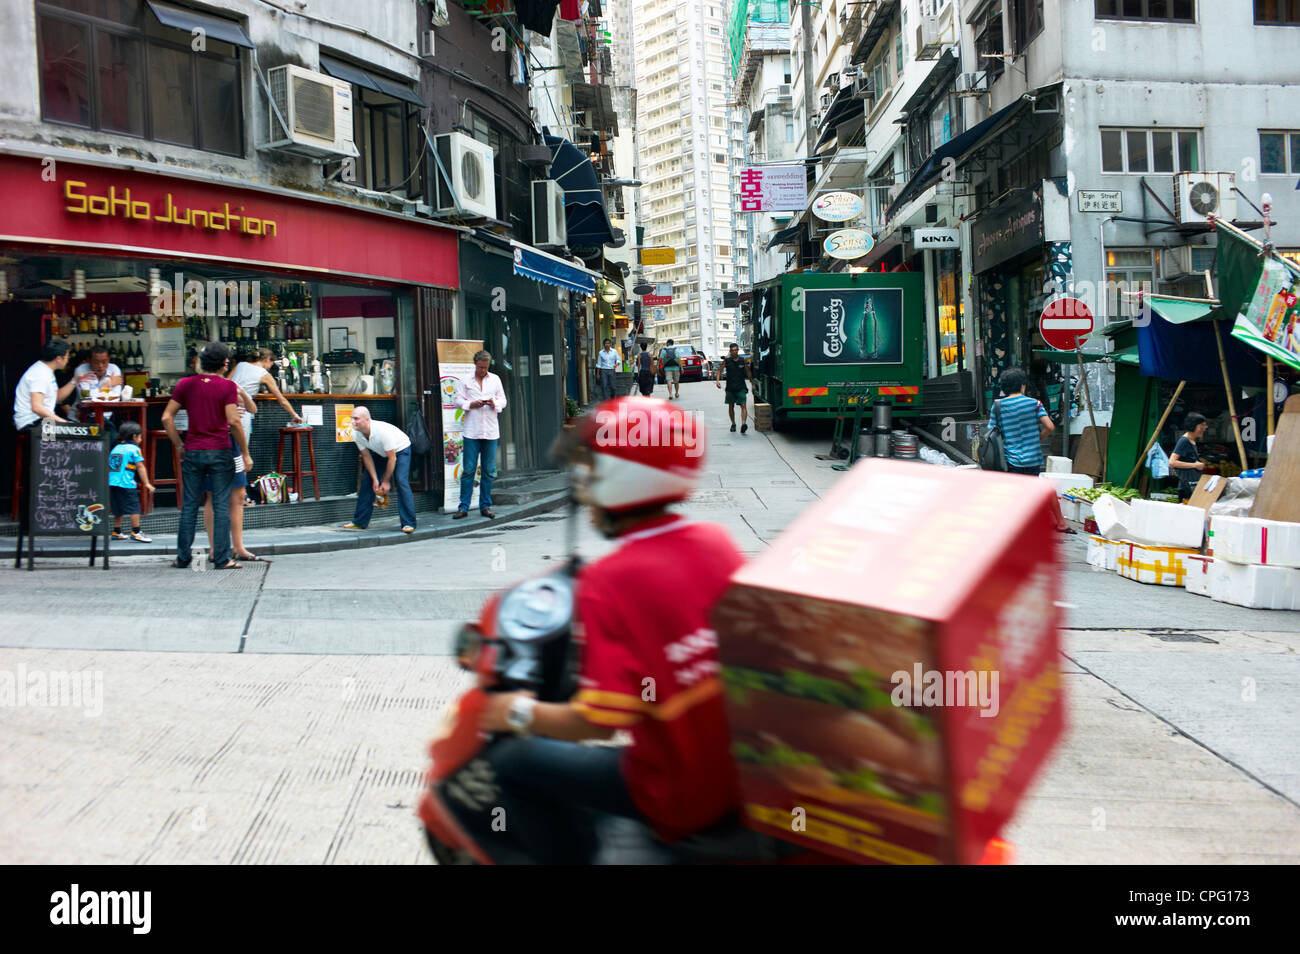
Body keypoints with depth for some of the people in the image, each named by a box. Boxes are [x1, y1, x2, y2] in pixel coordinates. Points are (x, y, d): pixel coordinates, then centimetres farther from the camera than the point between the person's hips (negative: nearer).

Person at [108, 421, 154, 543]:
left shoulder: (115, 448, 18)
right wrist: (146, 483, -6)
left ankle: (116, 532, 21)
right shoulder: (134, 449, -3)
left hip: (112, 482, 7)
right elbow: (140, 467, -8)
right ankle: (135, 532, -7)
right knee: (134, 508, -4)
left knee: (118, 509, 16)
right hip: (127, 484, -7)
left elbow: (110, 466, 22)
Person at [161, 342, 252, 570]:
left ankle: (182, 557, 13)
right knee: (221, 505, 1)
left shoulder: (185, 384, 5)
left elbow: (167, 417, 2)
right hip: (220, 452, -3)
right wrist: (245, 453, -7)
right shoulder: (227, 386, -7)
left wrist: (179, 446, 10)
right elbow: (233, 422, -13)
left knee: (189, 505, 10)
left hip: (192, 452, 3)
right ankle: (222, 559, 1)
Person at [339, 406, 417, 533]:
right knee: (367, 482, -1)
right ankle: (360, 522, 9)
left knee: (401, 481, -23)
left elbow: (392, 458, -29)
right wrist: (375, 479, -12)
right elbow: (366, 456, -8)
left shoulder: (382, 431, -38)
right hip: (380, 453, 6)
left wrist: (386, 481, -21)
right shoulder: (356, 434, -20)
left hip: (400, 450, -6)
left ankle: (409, 523, -21)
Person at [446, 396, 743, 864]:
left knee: (513, 762, 6)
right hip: (747, 769, 7)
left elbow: (600, 719, -23)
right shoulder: (716, 541, -2)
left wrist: (521, 713, -5)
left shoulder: (607, 582, -20)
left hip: (682, 796, -7)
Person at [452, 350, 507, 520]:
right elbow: (458, 400, 4)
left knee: (489, 470, 4)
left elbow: (503, 400, 13)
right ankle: (463, 507, 1)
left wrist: (494, 403, -9)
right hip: (472, 431, -2)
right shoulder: (466, 380, 6)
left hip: (491, 431, 2)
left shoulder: (495, 379, 12)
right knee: (468, 469, -4)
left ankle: (485, 506, 13)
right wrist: (472, 404, -12)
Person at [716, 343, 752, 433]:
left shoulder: (743, 361, 1)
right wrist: (718, 380, -5)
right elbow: (720, 370, 7)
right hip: (730, 388, 1)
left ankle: (743, 423, -26)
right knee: (731, 406, 12)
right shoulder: (727, 360, 0)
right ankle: (733, 424, 27)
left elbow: (748, 372, 12)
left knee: (743, 405, -15)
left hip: (741, 387, -1)